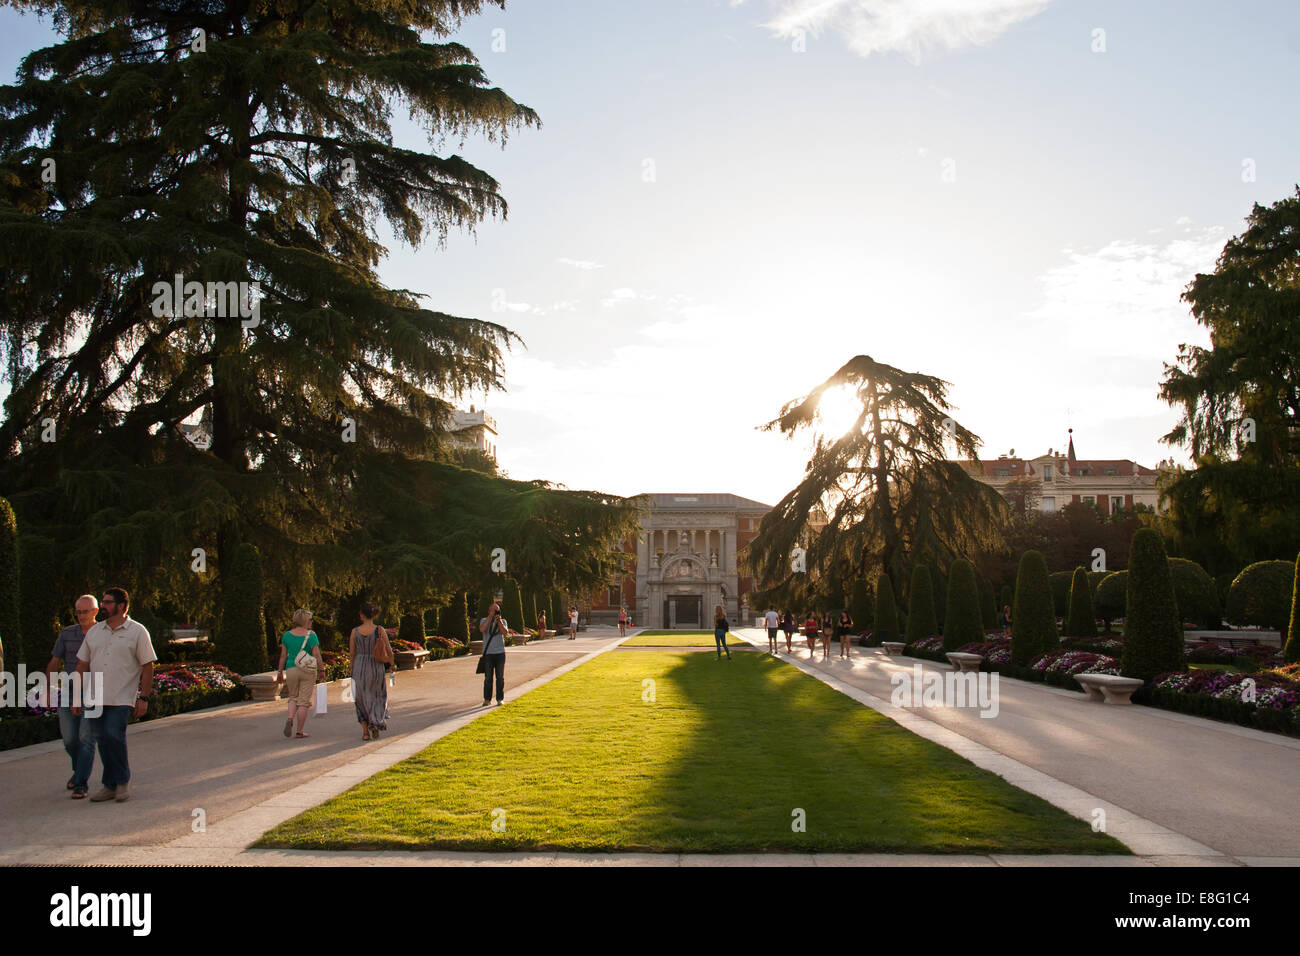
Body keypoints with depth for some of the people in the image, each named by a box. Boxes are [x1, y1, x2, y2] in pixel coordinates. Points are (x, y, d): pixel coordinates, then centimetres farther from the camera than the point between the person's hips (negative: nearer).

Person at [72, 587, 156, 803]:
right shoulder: (94, 631, 13)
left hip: (122, 698, -5)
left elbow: (147, 666, -2)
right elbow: (82, 665, 16)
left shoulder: (137, 631, -1)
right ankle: (111, 786, 17)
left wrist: (143, 697, -8)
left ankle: (122, 781, 1)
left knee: (114, 735, -17)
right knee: (101, 739, 6)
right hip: (95, 697, 5)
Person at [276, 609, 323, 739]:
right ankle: (300, 731, 7)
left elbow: (283, 656, 4)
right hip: (307, 671, -3)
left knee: (293, 697, 20)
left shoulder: (287, 635, 1)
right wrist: (320, 666, 4)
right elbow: (316, 655, -11)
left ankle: (290, 719, -6)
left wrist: (280, 672, 12)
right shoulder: (311, 635, -9)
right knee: (304, 701, 5)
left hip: (291, 670, 3)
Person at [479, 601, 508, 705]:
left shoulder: (502, 621, 9)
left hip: (500, 653, 1)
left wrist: (499, 621, -17)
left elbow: (505, 632, -8)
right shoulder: (484, 620, 7)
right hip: (488, 653, -1)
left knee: (500, 677, 3)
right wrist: (490, 617, -14)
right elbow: (482, 629, -15)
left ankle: (500, 699, 9)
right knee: (488, 678, 1)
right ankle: (487, 699, 8)